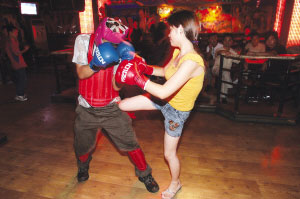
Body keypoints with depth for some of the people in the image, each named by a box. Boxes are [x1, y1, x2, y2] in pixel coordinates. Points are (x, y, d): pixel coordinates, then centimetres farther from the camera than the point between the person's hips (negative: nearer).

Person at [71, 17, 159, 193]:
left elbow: (116, 86, -14)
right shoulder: (83, 41, -8)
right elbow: (81, 74, -12)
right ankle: (83, 166, 55)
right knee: (83, 145, 18)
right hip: (87, 109, 1)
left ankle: (145, 174, 28)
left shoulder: (118, 49, -11)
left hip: (111, 108, -1)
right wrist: (95, 65, -31)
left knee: (130, 142, 1)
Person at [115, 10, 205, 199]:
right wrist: (145, 68, -6)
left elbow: (164, 91, -39)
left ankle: (175, 184, 45)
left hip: (177, 110, -7)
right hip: (164, 100, 7)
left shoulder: (192, 61, -34)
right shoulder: (178, 52, -6)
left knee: (169, 153, 13)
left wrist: (137, 77, -30)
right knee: (122, 105, 4)